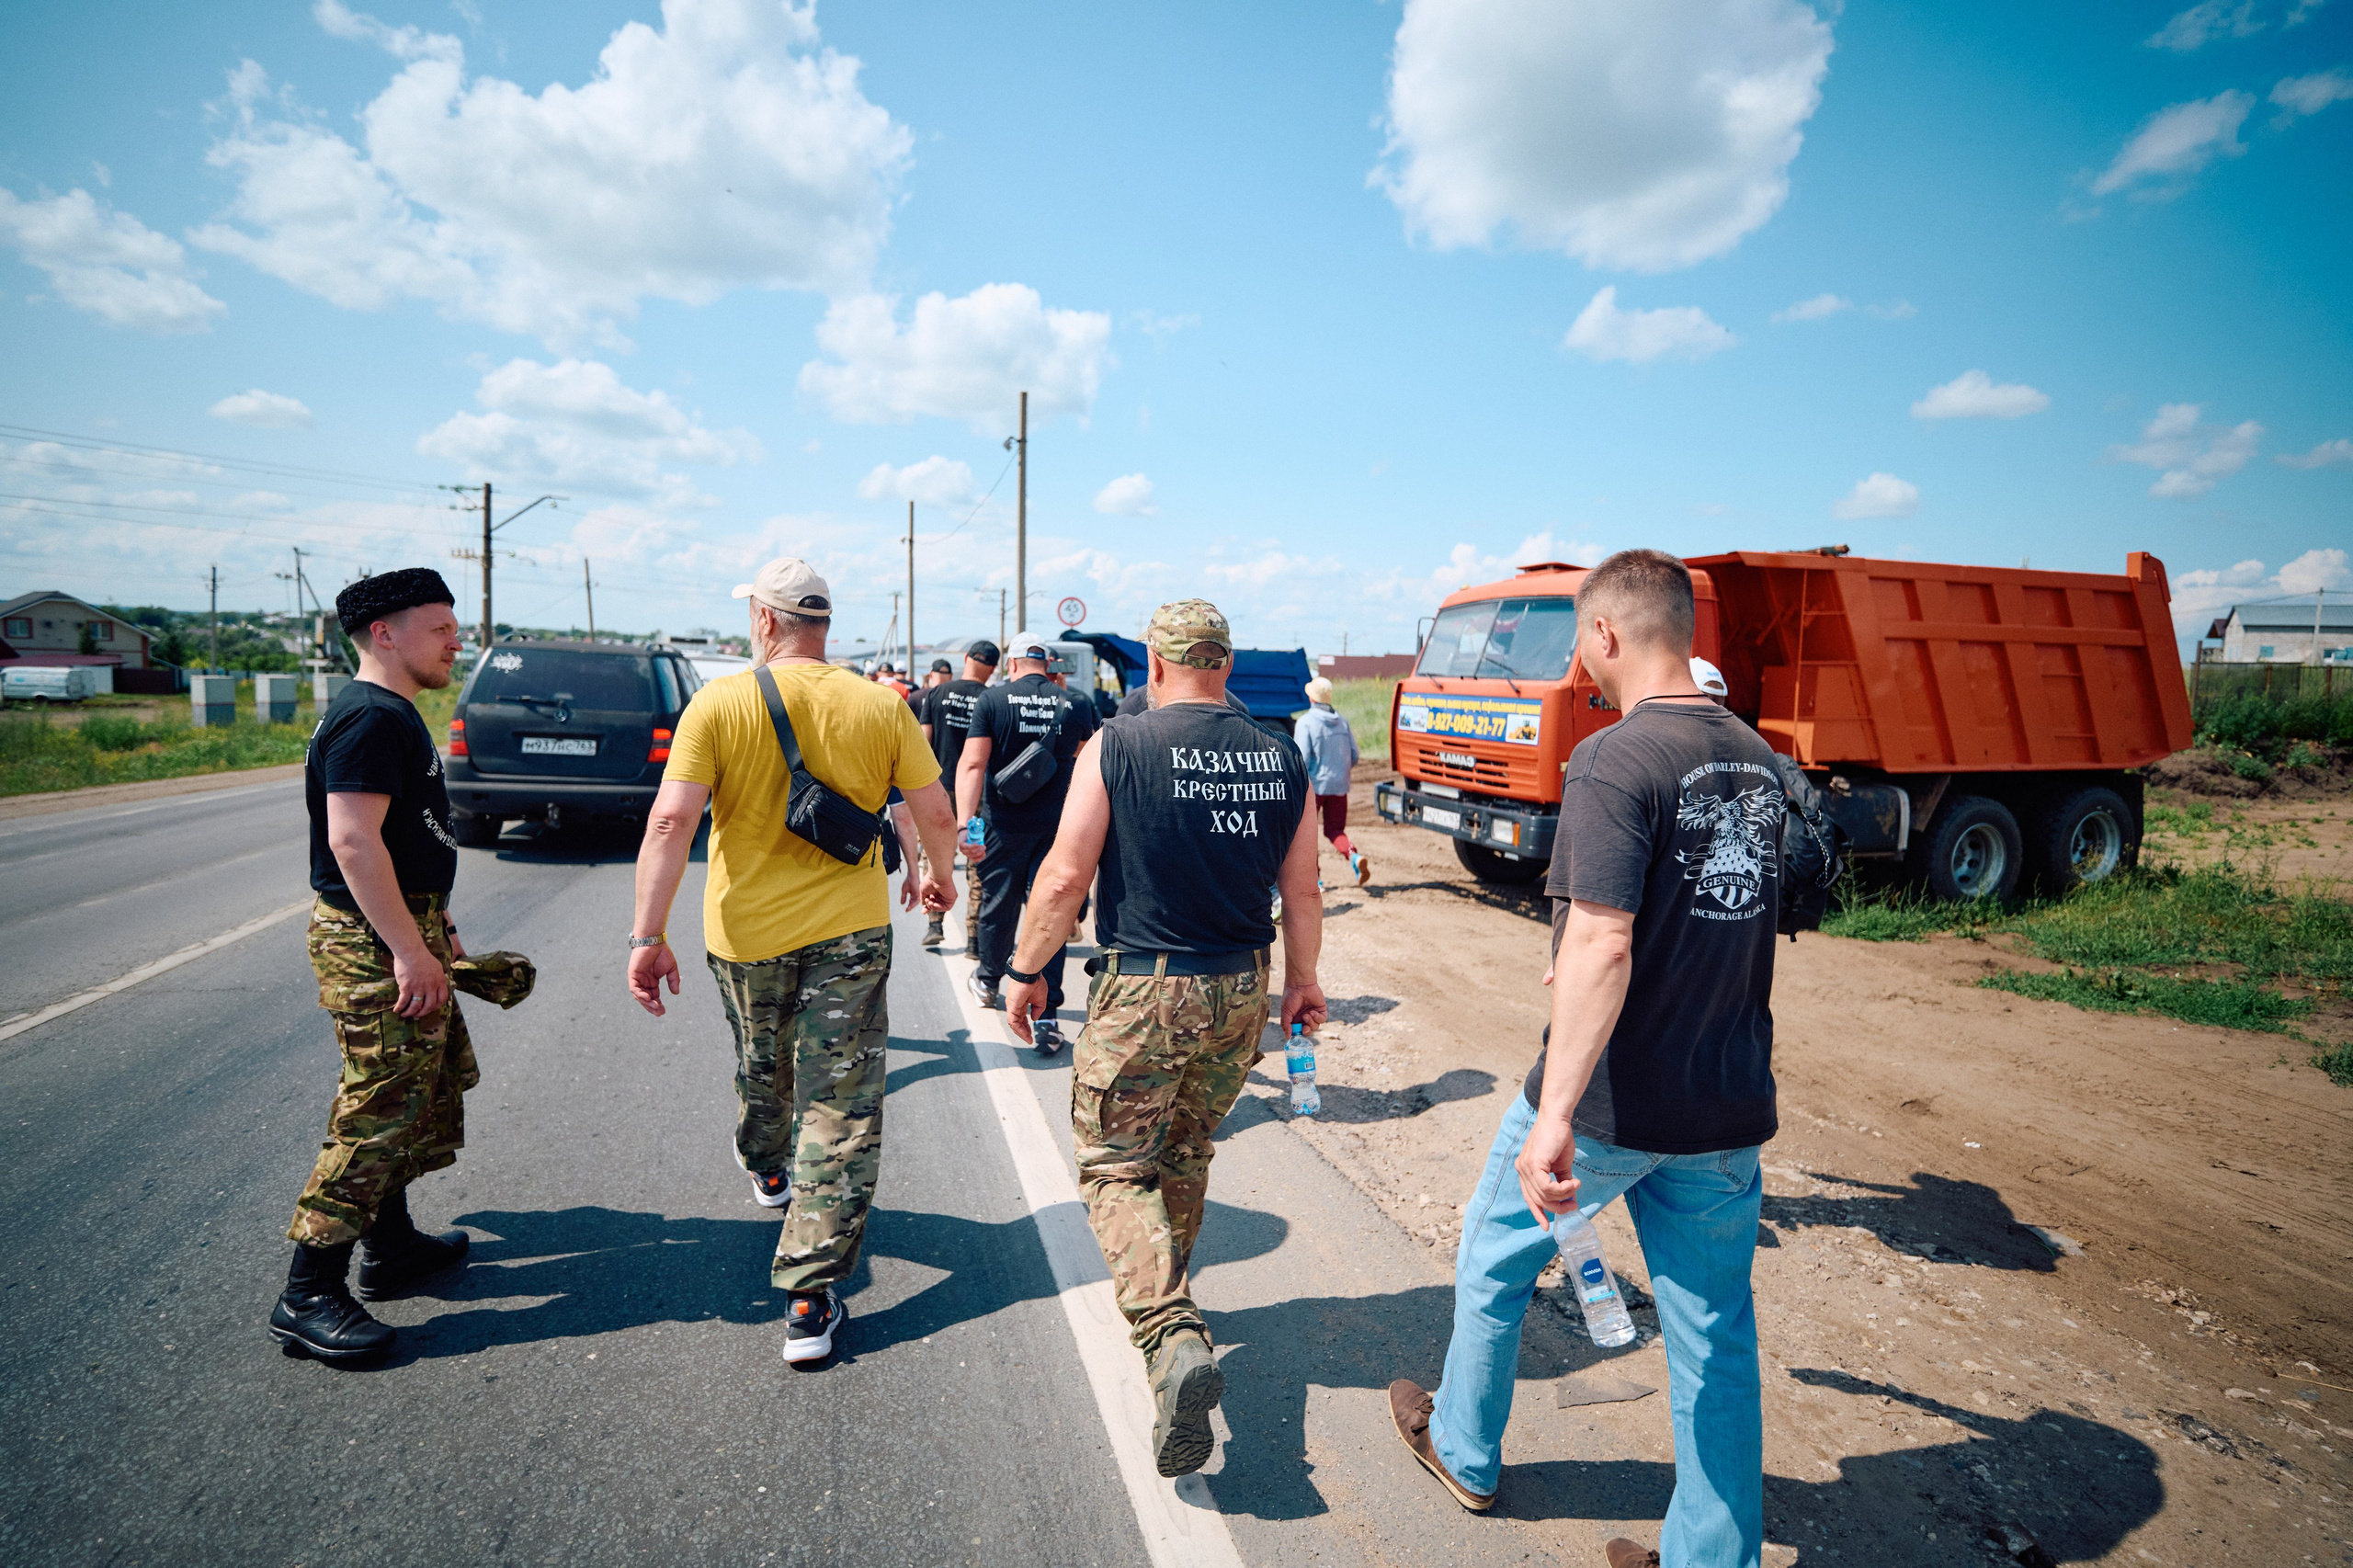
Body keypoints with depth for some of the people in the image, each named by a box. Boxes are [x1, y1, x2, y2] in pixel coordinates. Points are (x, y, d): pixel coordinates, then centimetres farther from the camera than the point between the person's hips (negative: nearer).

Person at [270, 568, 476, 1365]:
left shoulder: (394, 715, 16)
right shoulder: (370, 717, -17)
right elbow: (353, 839, -25)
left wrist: (435, 932, 25)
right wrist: (410, 950, -25)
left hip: (403, 930, 11)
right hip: (373, 942, -11)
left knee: (427, 1091, 19)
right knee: (379, 1111, -6)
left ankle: (391, 1246, 32)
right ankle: (308, 1297, 3)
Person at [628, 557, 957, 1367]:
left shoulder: (719, 703, -8)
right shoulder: (882, 706, -4)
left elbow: (671, 820, -15)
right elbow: (935, 813, 0)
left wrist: (649, 935, -12)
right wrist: (938, 875, 20)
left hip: (746, 932, 1)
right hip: (850, 931, -1)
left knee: (762, 1071, 28)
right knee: (842, 1112, 3)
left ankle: (766, 1172, 57)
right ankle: (811, 1298, 3)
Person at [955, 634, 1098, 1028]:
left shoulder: (992, 700, -6)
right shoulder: (1076, 705, 0)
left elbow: (973, 764, -16)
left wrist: (964, 822, -21)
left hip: (1003, 823, -1)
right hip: (1057, 825, 1)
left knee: (998, 904, 17)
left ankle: (988, 981, 40)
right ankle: (1046, 1013, -1)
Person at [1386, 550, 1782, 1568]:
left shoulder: (1616, 759, -20)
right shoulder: (1756, 759, 6)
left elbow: (1600, 947, -30)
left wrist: (1555, 1115, -32)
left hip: (1612, 1105, -6)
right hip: (1731, 1105, 6)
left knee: (1493, 1259, 19)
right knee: (1715, 1340, 16)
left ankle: (1464, 1452, 40)